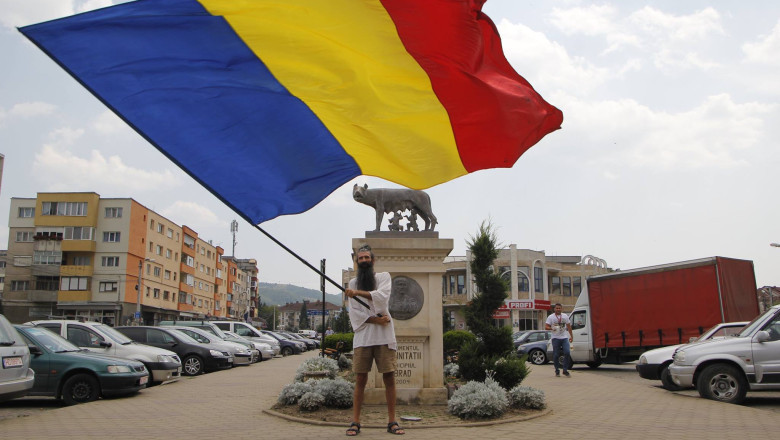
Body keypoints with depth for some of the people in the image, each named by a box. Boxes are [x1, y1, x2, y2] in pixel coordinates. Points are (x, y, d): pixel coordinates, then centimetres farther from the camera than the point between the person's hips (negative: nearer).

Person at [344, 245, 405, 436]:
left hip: (384, 336, -1)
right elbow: (353, 312, 4)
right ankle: (355, 422, 4)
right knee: (360, 379, 0)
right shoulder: (353, 283, 14)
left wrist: (357, 292, -24)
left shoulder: (383, 276, 9)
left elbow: (382, 296, -12)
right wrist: (375, 319, -10)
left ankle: (392, 422, 5)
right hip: (362, 336, 1)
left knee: (389, 377, -1)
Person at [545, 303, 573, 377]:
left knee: (567, 353, -12)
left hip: (564, 338, 2)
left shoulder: (565, 316, 12)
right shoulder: (550, 317, 2)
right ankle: (557, 371, 12)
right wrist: (552, 328, -22)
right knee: (556, 355, -2)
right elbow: (546, 327, -3)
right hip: (555, 338, -2)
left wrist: (571, 336, 18)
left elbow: (569, 326, 20)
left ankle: (565, 370, -3)